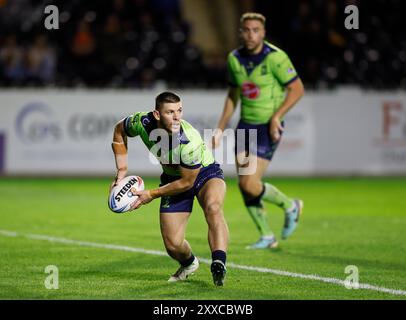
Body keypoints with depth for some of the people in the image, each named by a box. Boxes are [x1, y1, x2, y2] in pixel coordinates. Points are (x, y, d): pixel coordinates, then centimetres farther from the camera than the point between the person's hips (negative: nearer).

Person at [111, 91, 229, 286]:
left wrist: (152, 194, -16)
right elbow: (119, 131, 0)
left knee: (213, 207, -39)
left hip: (204, 173, -4)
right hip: (173, 177, 4)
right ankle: (189, 264, 35)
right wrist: (122, 170, -5)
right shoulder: (142, 123, -25)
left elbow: (187, 182, -23)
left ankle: (218, 265, -47)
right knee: (173, 245, 0)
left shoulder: (191, 141, -36)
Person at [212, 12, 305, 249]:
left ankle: (290, 206, 13)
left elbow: (297, 89, -11)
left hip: (268, 128, -6)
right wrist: (221, 128, 13)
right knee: (244, 185, 2)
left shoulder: (275, 57, -15)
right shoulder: (234, 59, 5)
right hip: (246, 126, 6)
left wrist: (276, 116, -21)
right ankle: (267, 237, 17)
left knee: (250, 184, -14)